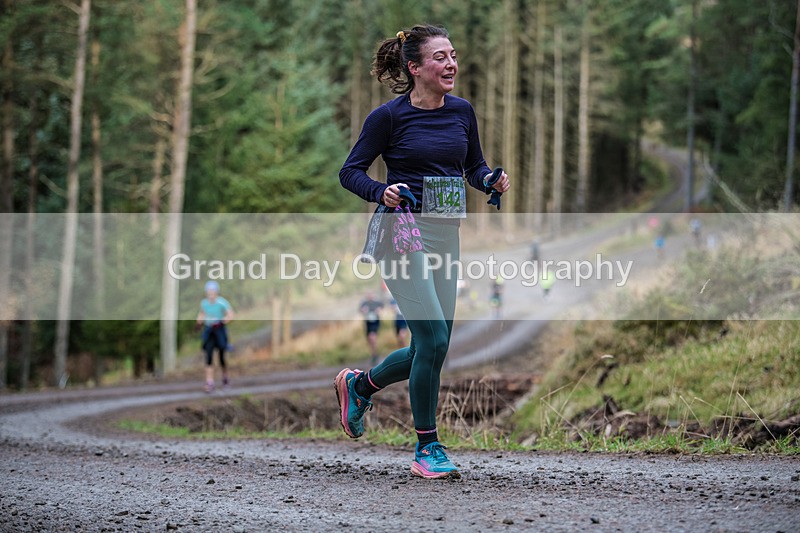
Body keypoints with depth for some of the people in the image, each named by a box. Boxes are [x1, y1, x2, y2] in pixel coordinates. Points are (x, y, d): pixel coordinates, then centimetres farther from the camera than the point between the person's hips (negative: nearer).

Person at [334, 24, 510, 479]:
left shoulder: (462, 111, 8)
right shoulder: (390, 116, -7)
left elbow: (475, 167, 19)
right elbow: (351, 171, -2)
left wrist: (492, 181, -3)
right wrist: (382, 192, -20)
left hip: (446, 235, 6)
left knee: (431, 349, 7)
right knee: (434, 338, -14)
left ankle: (359, 384, 35)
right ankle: (426, 449, 1)